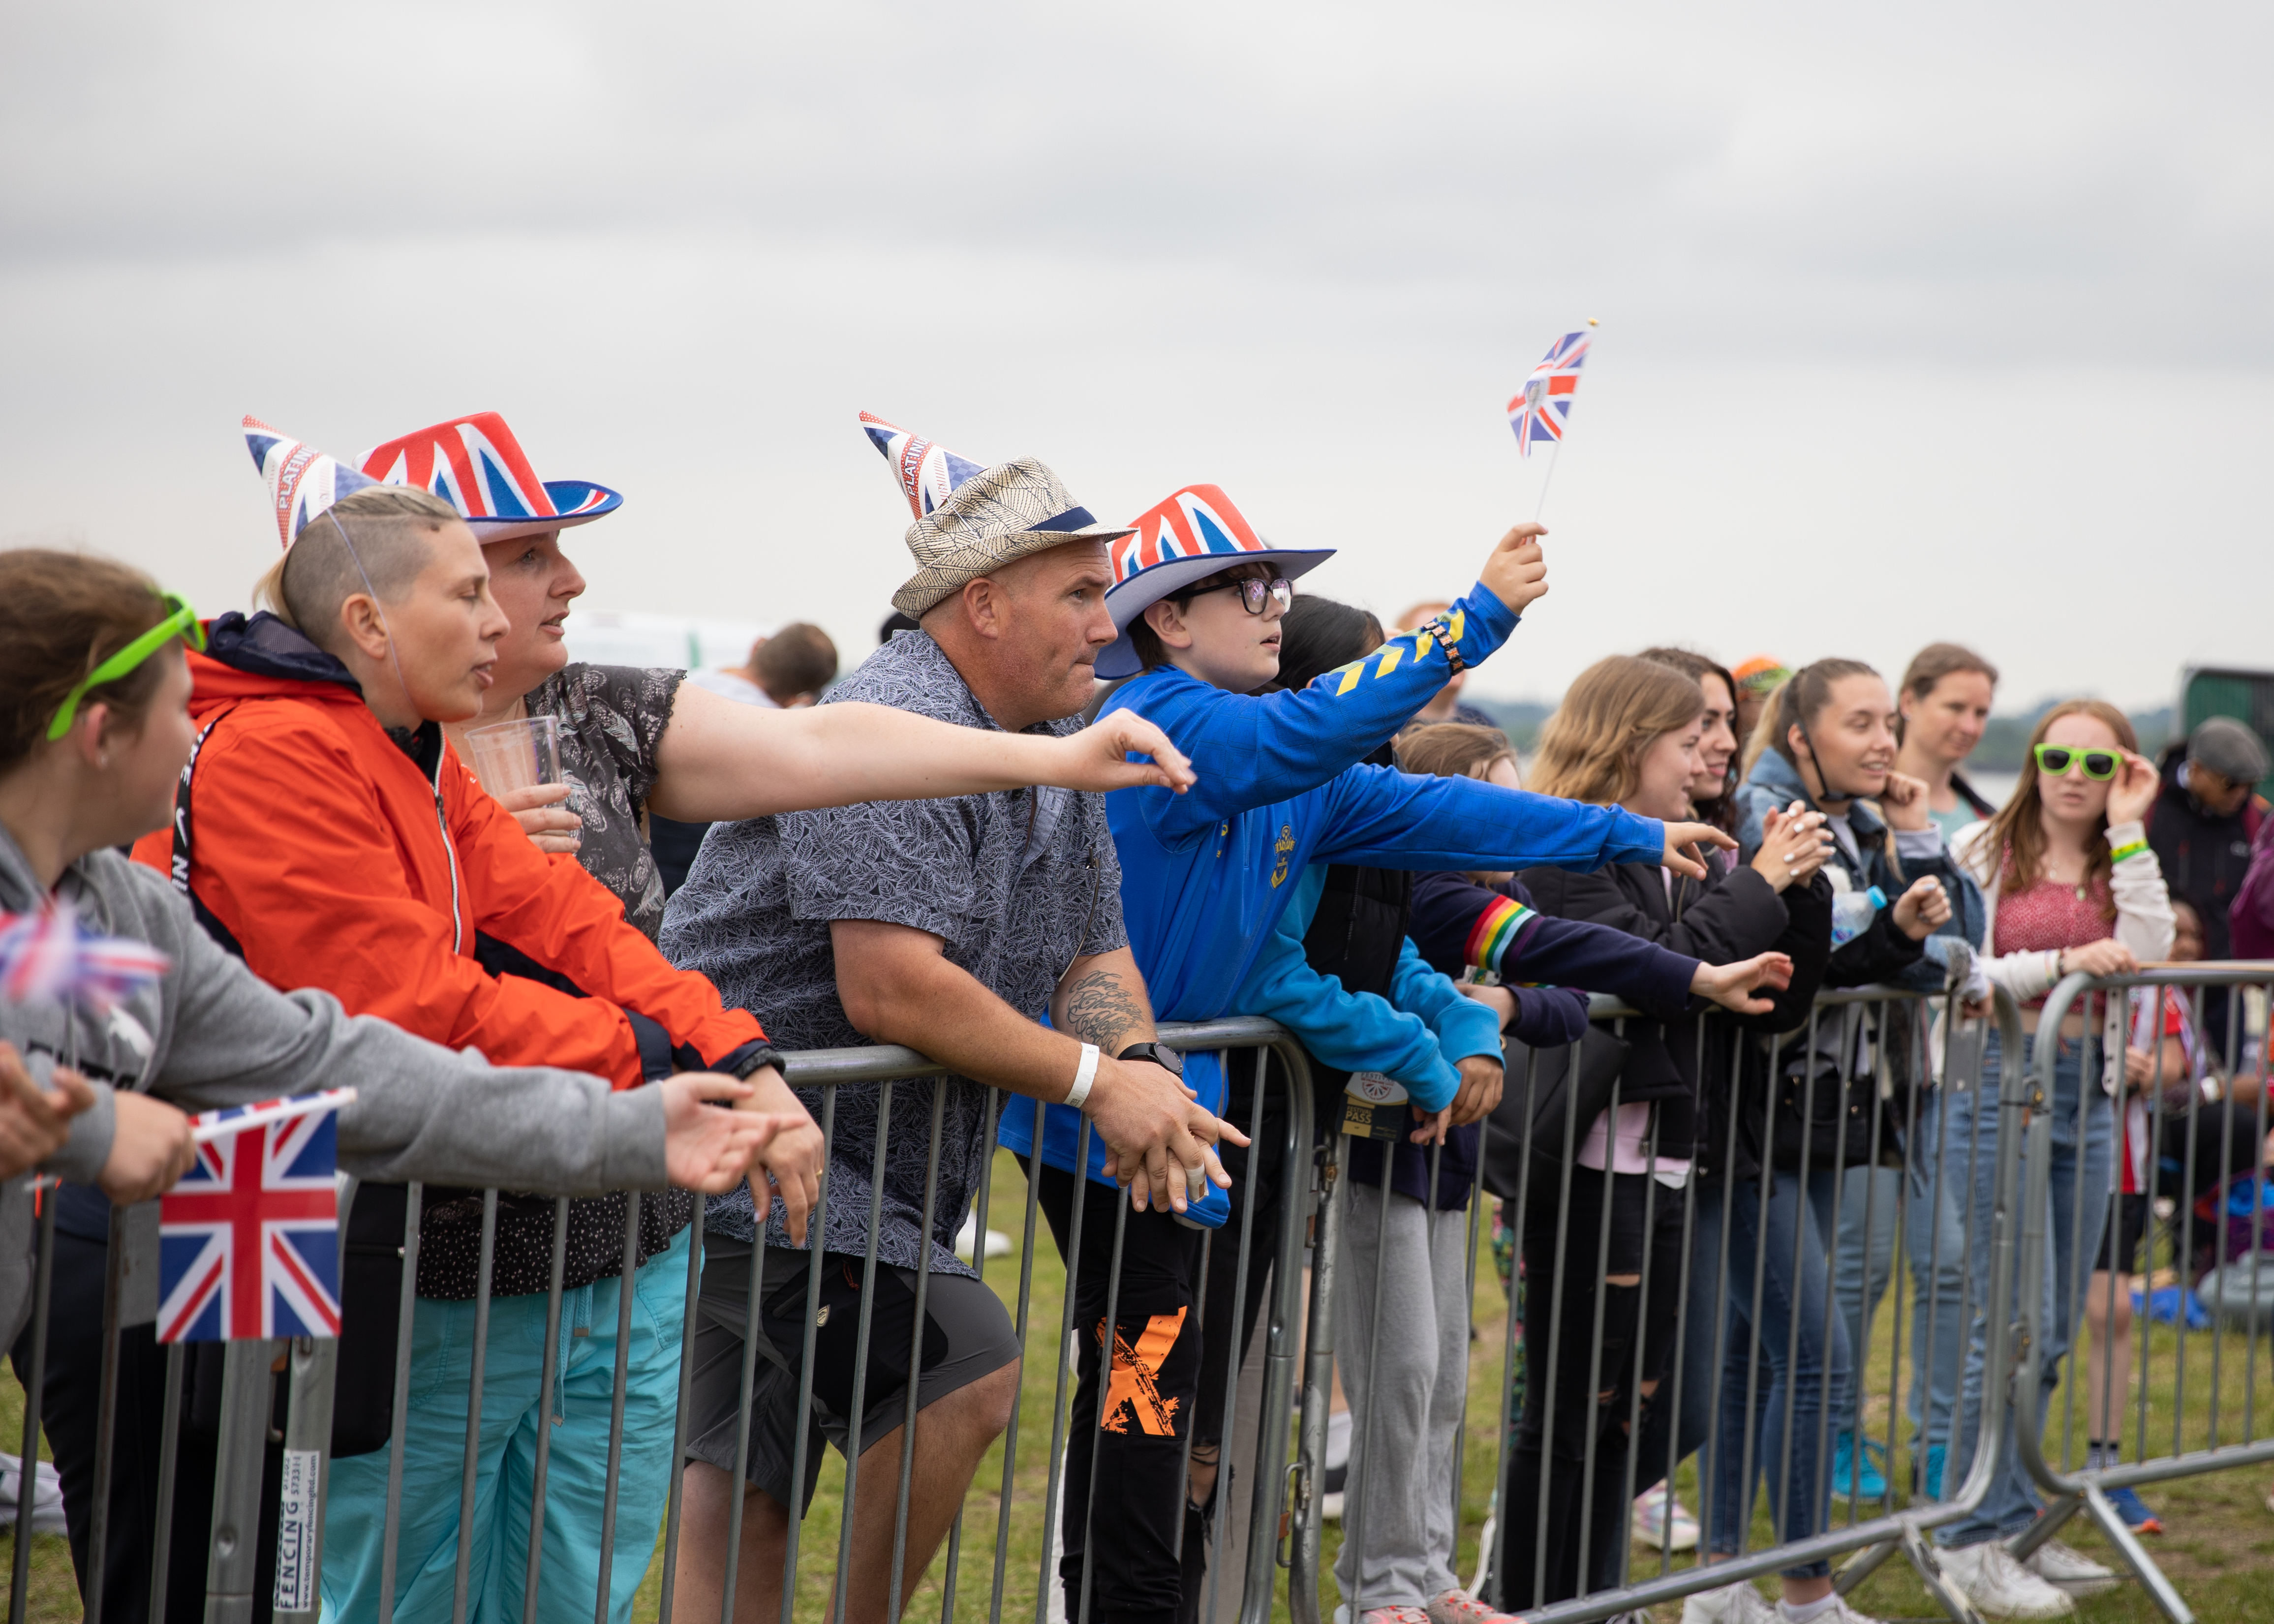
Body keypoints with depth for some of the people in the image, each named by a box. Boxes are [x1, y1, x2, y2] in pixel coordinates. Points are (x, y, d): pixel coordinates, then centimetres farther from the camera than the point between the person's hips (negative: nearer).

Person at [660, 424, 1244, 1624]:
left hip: (874, 1170, 10)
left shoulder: (1060, 754, 14)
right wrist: (1095, 1082, -19)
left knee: (749, 1483, 10)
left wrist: (1135, 1060, -7)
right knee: (967, 1373, -19)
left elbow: (1095, 955, 16)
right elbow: (891, 989, -26)